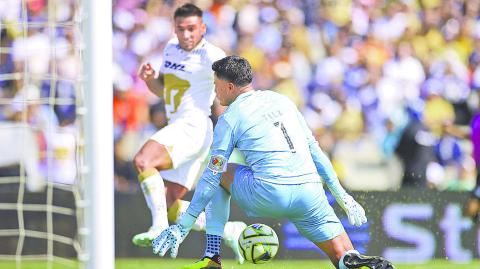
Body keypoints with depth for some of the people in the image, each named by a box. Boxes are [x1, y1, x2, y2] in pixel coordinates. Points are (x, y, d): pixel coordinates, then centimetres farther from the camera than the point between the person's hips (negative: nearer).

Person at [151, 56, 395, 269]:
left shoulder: (229, 119, 5)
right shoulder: (281, 100, 20)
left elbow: (211, 178, 3)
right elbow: (315, 150, 21)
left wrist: (183, 227, 8)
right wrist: (342, 196, 26)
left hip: (269, 195, -4)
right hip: (310, 194, 4)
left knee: (219, 174, 24)